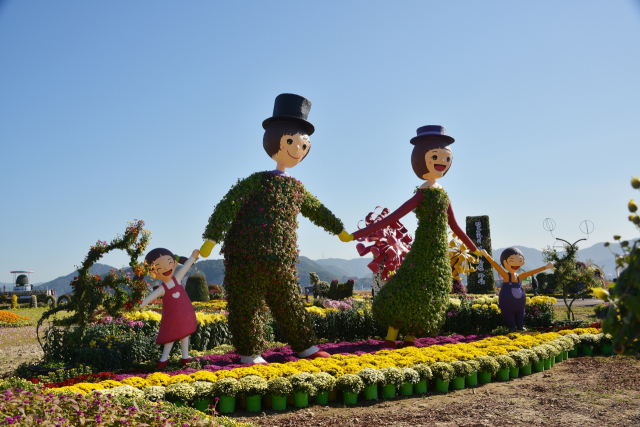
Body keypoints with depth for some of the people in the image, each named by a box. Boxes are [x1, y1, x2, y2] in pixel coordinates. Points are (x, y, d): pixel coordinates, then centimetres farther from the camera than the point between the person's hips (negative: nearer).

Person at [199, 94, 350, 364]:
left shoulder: (297, 189, 12)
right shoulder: (257, 182, -7)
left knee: (290, 304, 14)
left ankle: (305, 347, 25)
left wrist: (339, 230, 36)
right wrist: (211, 238, -18)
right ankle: (250, 353, 15)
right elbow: (226, 208, -12)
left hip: (280, 262, 6)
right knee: (248, 306, 3)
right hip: (246, 259, -6)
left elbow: (317, 210, 27)